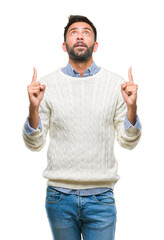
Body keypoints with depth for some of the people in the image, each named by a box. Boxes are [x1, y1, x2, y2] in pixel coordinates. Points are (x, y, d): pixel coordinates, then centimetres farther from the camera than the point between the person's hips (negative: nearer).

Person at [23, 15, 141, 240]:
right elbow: (34, 143, 1)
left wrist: (131, 107, -14)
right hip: (60, 196, 0)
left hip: (101, 197, 0)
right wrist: (33, 108, -16)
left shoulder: (116, 83, 2)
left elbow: (128, 142, 2)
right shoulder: (47, 84, 1)